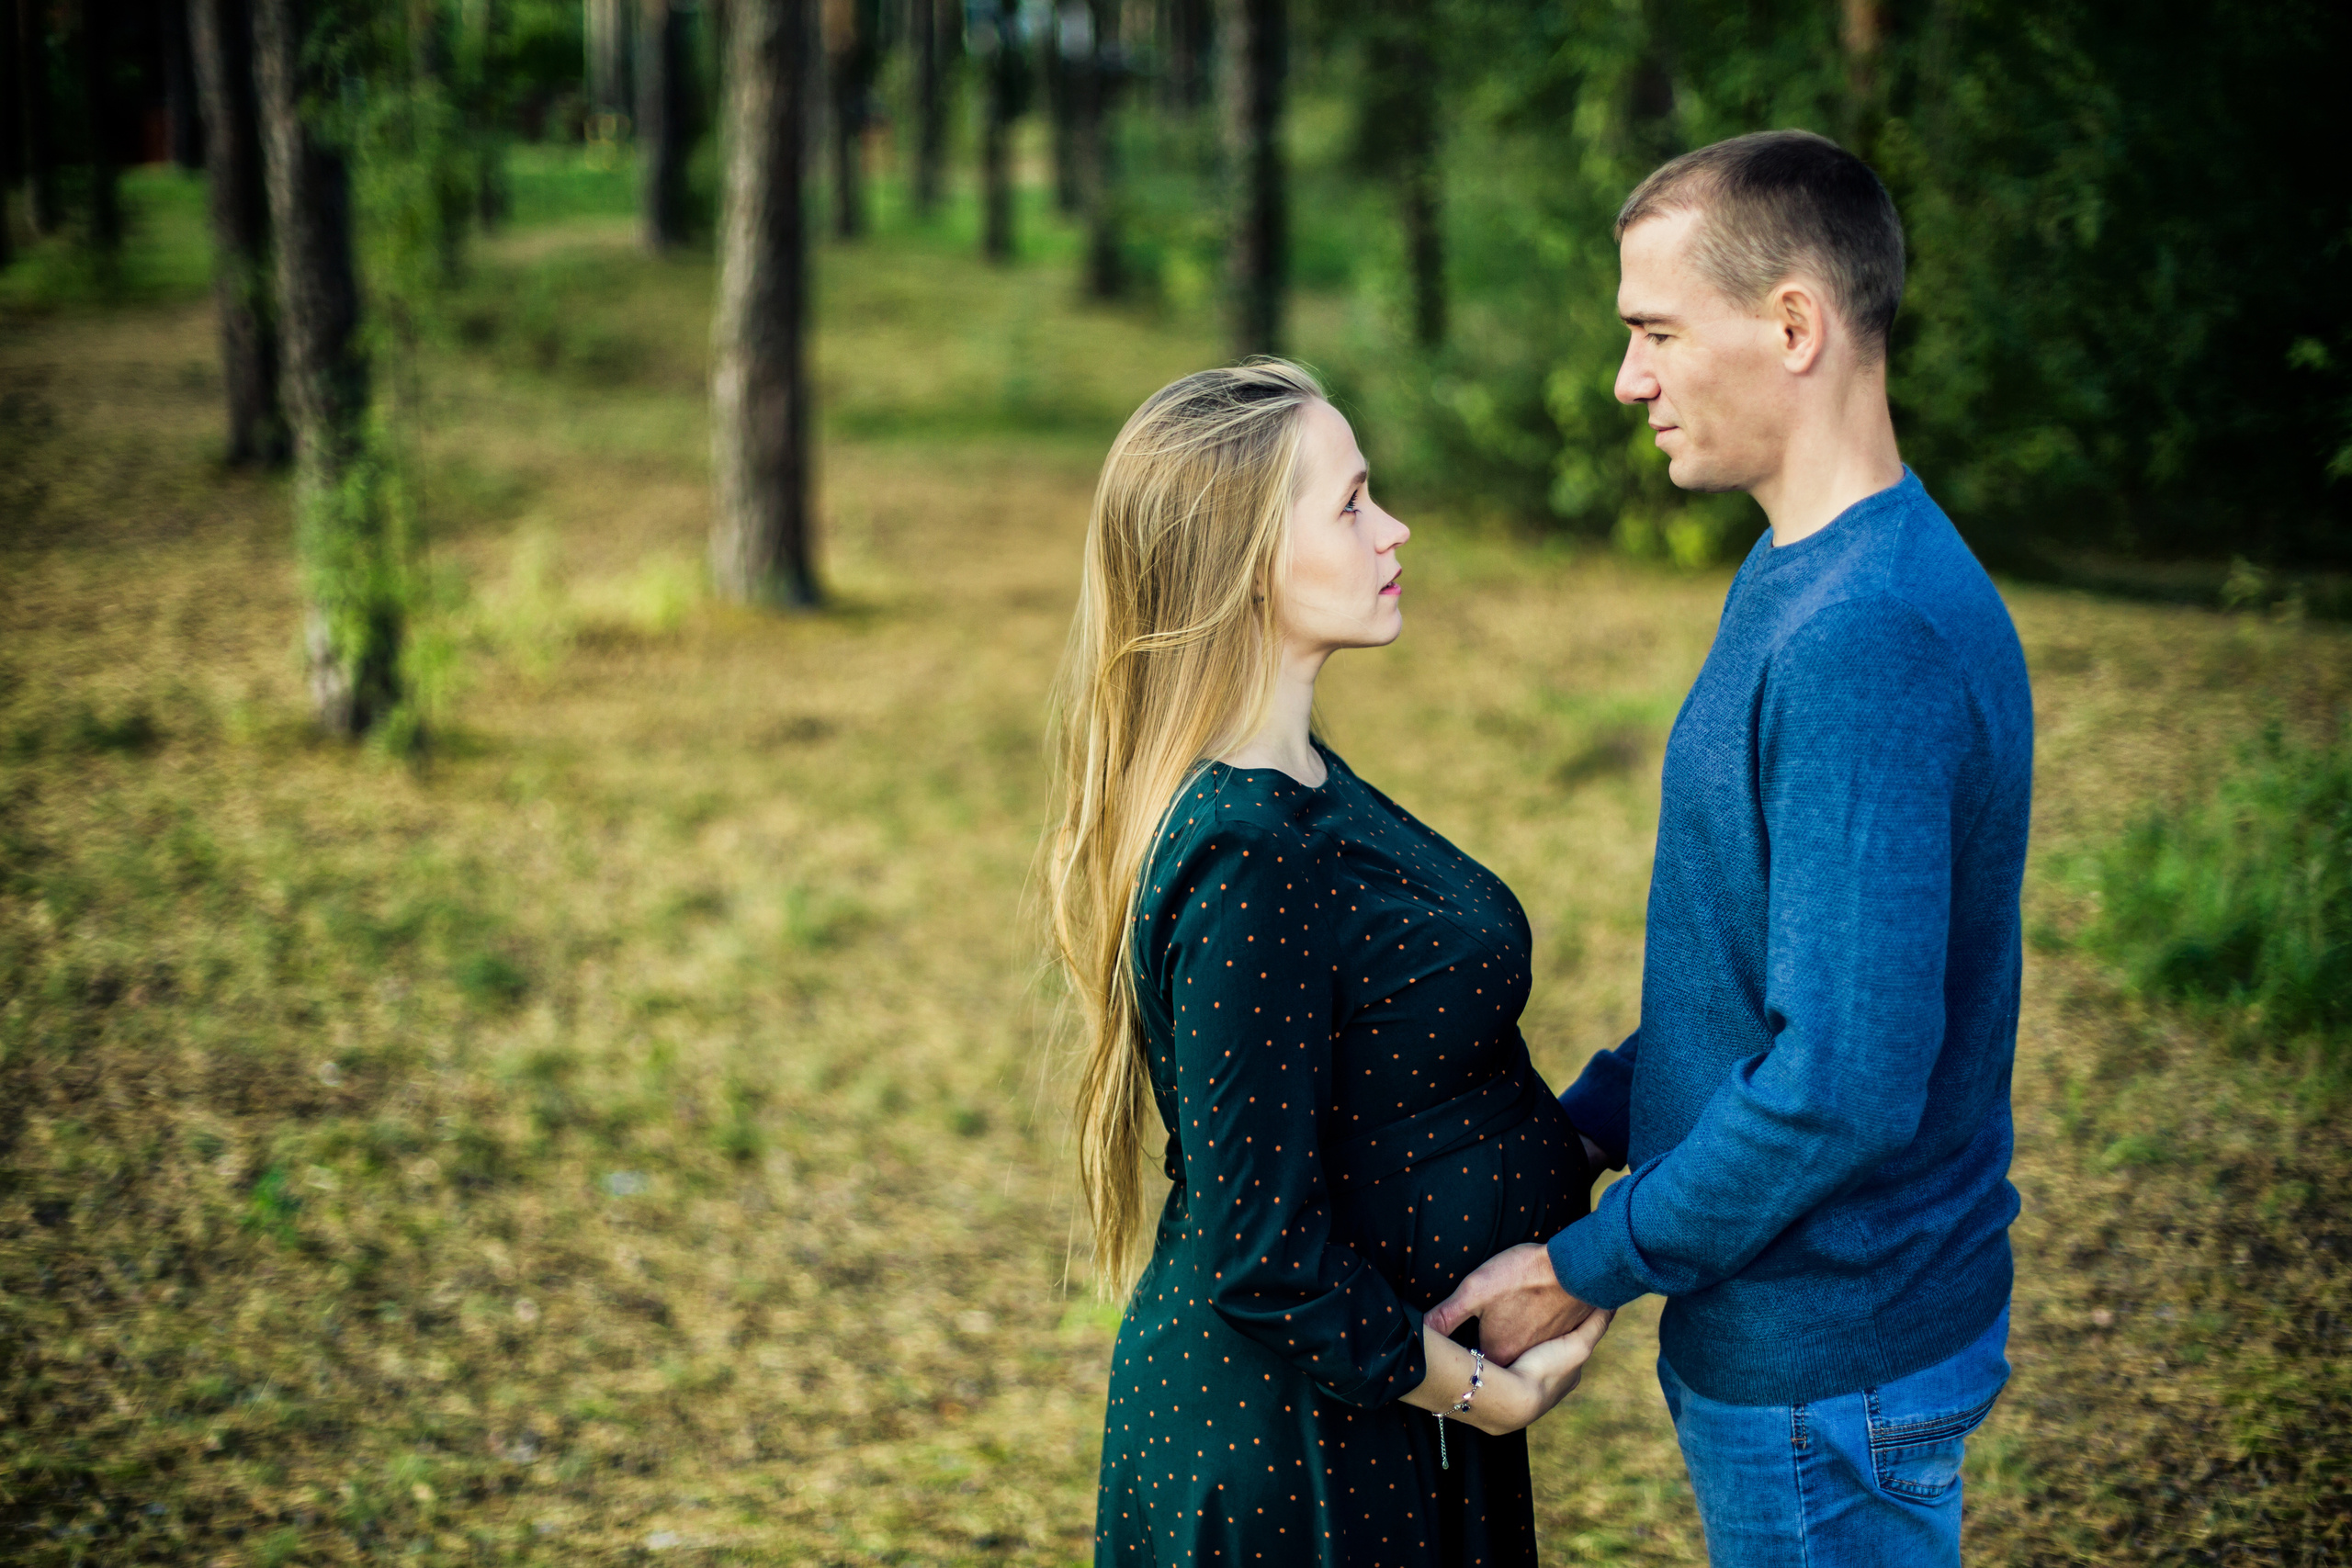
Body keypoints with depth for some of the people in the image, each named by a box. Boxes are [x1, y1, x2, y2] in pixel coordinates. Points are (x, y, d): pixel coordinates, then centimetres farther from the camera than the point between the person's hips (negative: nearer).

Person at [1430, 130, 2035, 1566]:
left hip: (1831, 1379, -9)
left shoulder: (1870, 640, -26)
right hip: (1784, 1328, 9)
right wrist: (1571, 1132, 10)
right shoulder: (1802, 580, 7)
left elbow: (1846, 1083, -28)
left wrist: (1587, 1268, -18)